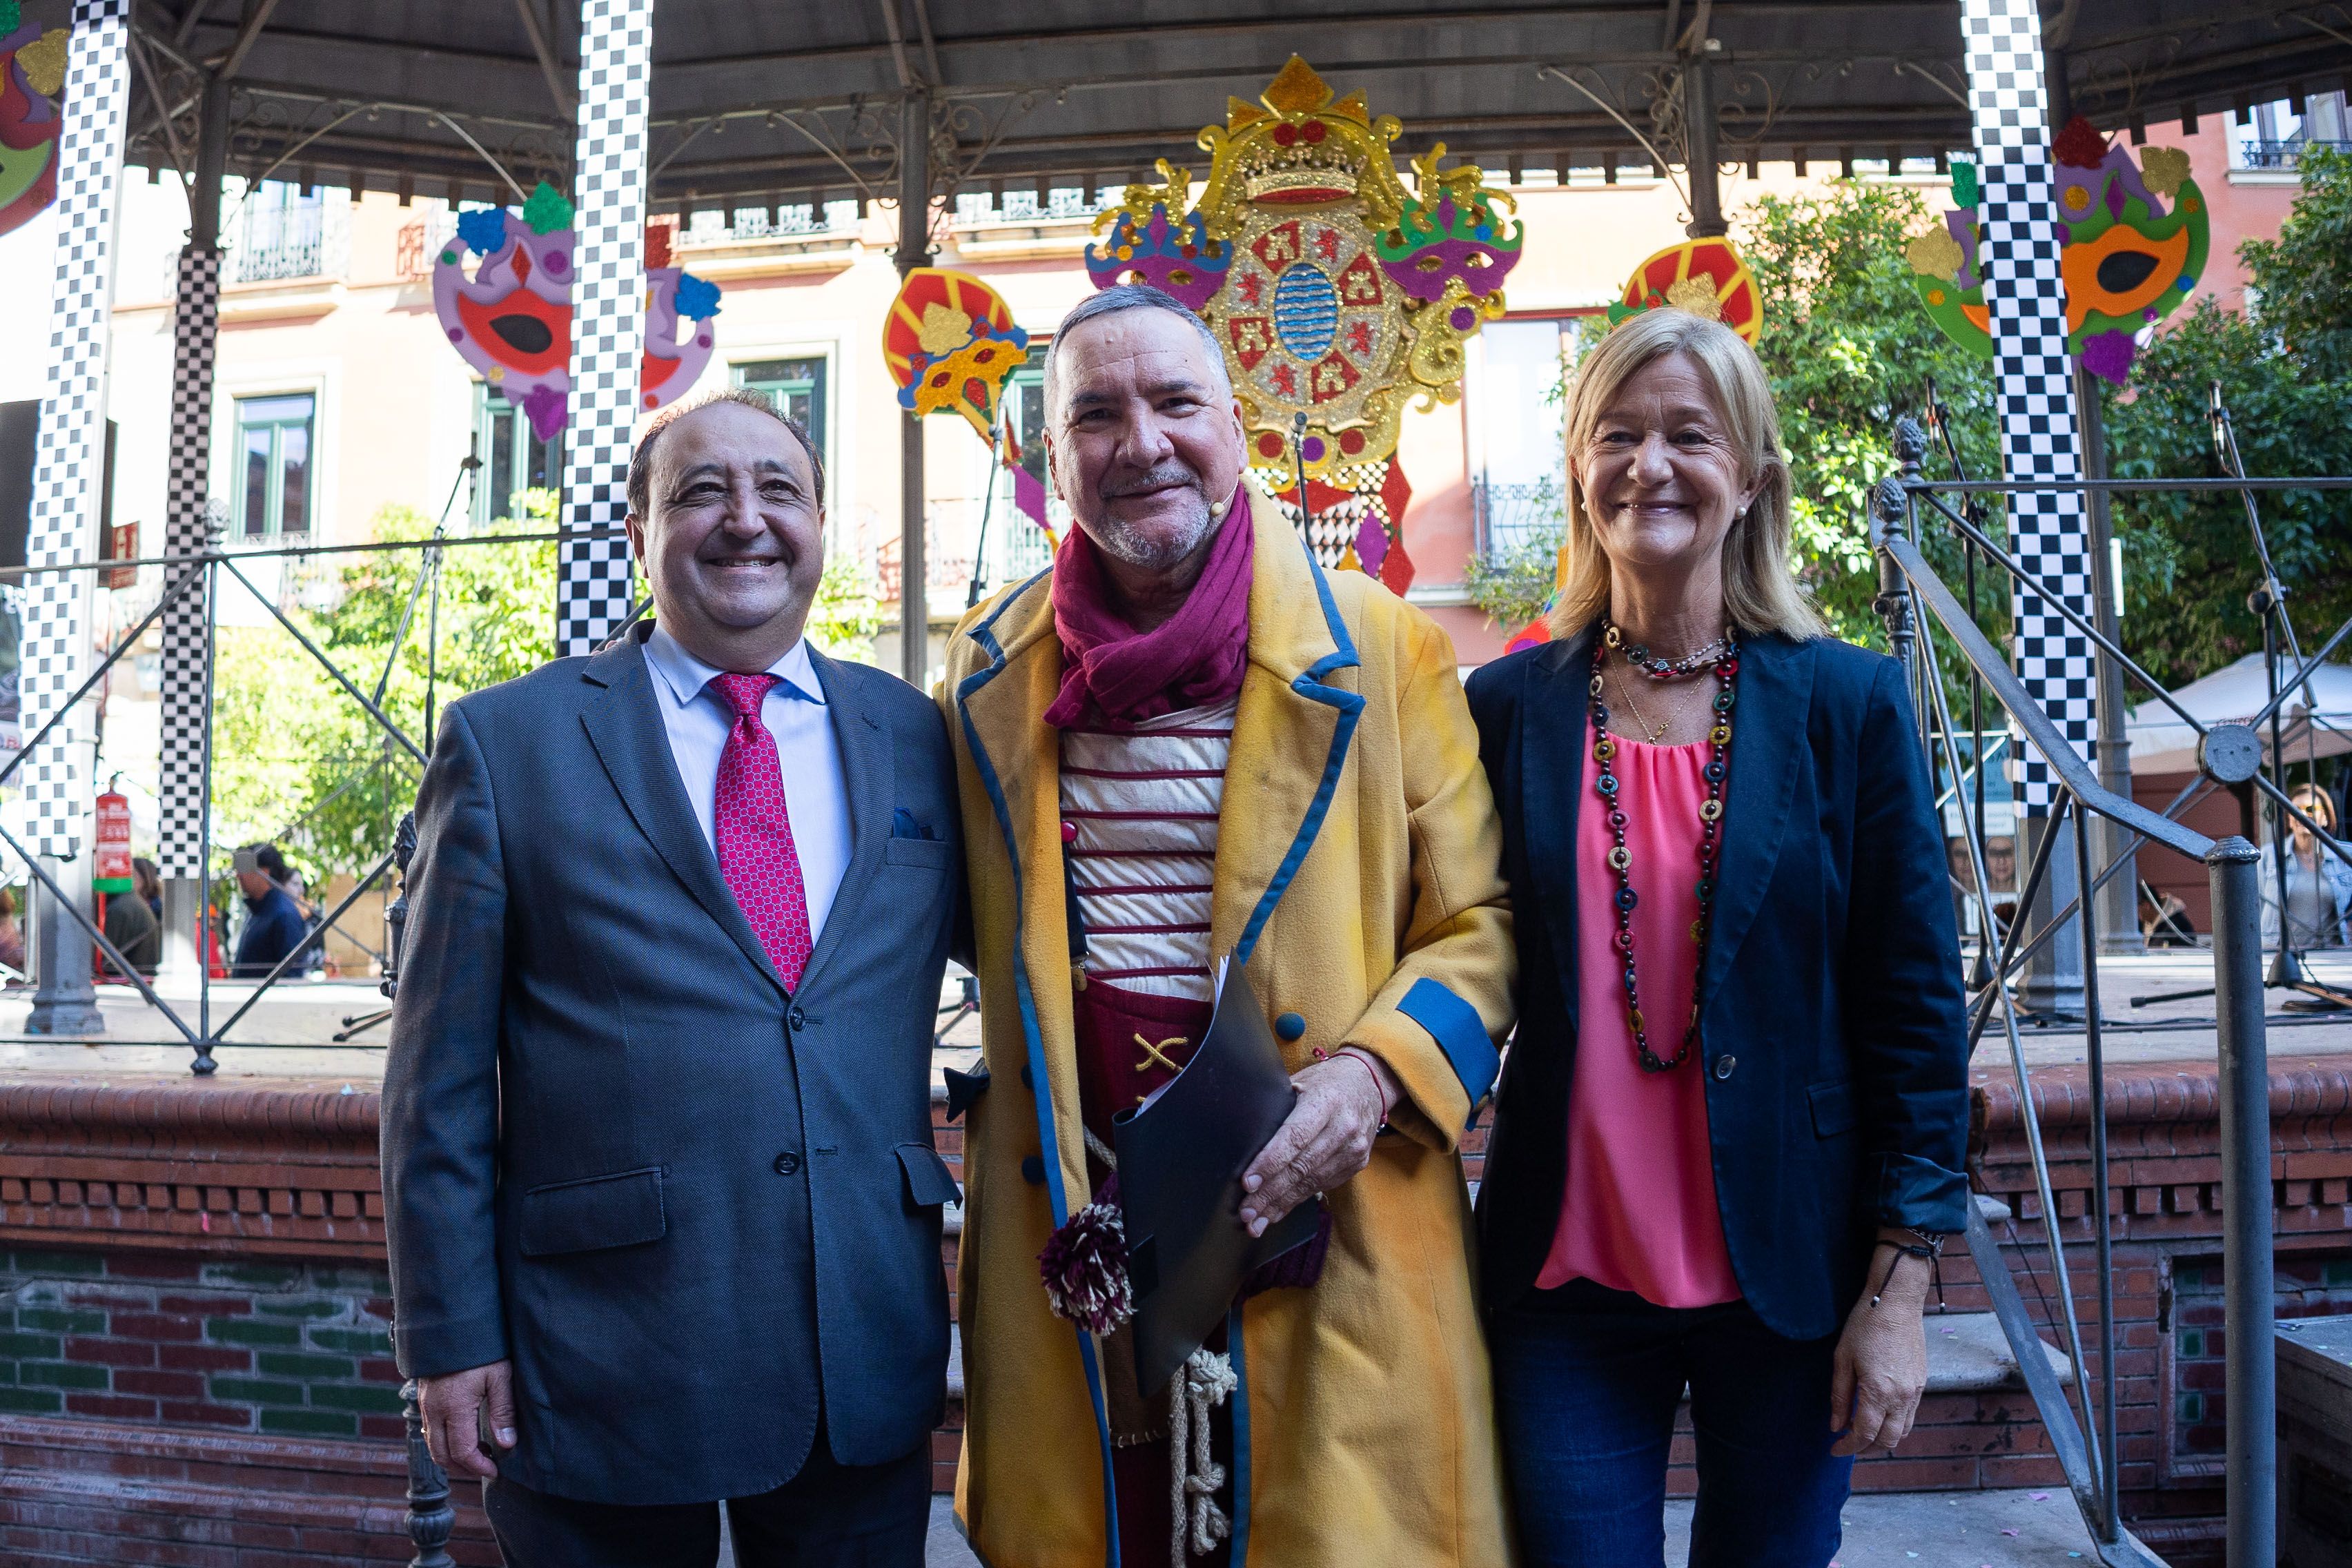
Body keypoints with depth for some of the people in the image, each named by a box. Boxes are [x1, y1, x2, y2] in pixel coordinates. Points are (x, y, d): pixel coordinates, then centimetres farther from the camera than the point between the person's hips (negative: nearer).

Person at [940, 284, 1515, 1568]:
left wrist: (1371, 1073, -17)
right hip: (1069, 1215, 3)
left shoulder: (1377, 649, -2)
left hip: (1314, 1209, -2)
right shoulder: (988, 672, 7)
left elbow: (1480, 919, -2)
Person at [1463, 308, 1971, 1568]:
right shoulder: (1510, 706, 1)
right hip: (1568, 1279, 1)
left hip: (1787, 1278, 0)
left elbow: (1915, 1012, -2)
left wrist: (1896, 1293, -5)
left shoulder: (1849, 703, -2)